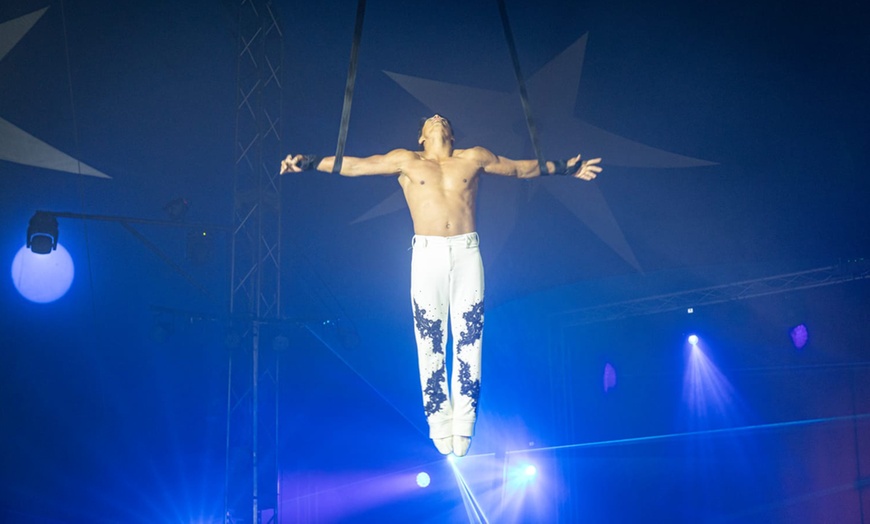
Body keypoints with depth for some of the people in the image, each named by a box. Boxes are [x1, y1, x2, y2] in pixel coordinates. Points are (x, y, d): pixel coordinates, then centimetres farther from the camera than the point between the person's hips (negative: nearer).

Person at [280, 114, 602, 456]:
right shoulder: (406, 161, 15)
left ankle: (463, 427, 1)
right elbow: (353, 165, 13)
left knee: (468, 341, -3)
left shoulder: (474, 158, 17)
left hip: (467, 253, 1)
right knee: (430, 342, -3)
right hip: (427, 254, -1)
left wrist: (563, 168, 27)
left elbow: (521, 168, 26)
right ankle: (440, 426, 4)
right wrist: (308, 163, 7)